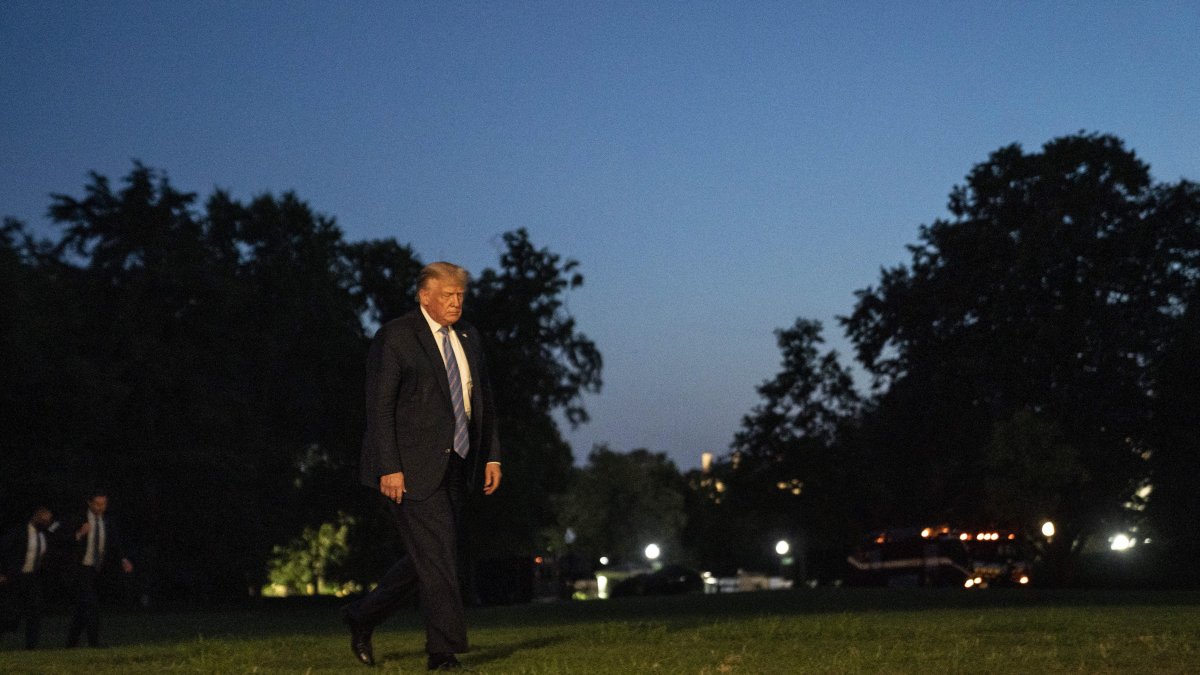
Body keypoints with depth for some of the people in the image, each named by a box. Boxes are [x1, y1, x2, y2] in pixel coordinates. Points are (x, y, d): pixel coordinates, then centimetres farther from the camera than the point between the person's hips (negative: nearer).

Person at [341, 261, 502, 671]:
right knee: (437, 556, -8)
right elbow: (379, 406, -12)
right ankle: (444, 652, 0)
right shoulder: (395, 337, -8)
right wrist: (389, 468, -17)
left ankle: (362, 617, 28)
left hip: (453, 466, 7)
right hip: (411, 466, -7)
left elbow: (483, 399, 18)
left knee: (428, 558, 11)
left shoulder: (467, 337, 14)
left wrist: (491, 456, 11)